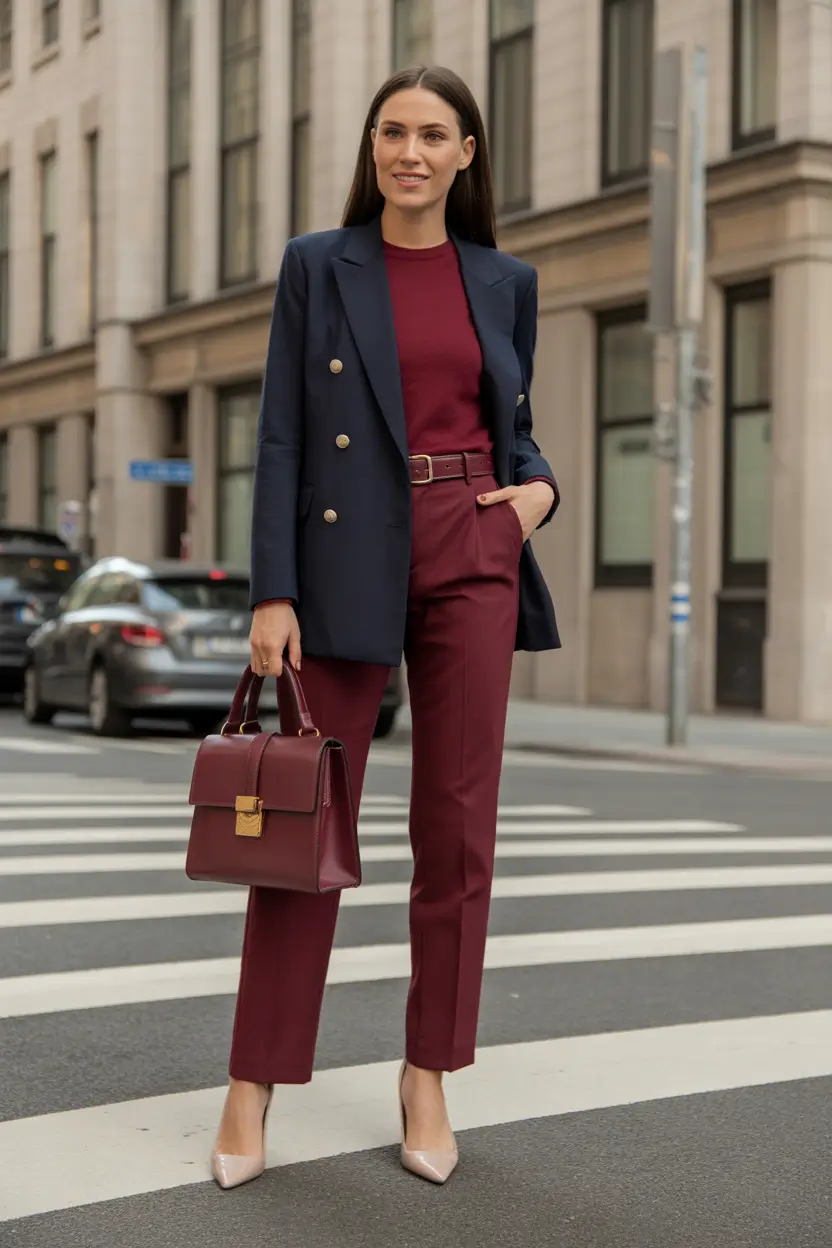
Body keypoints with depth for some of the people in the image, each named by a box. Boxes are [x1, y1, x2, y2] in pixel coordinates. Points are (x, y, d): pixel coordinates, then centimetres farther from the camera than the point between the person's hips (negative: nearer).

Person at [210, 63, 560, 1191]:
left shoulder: (505, 280, 12)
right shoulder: (317, 265, 4)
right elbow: (282, 436, -1)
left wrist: (539, 488, -3)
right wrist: (272, 593, -9)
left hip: (474, 557, 3)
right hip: (349, 559, -2)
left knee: (458, 821, 4)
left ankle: (429, 1077, 16)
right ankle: (254, 1080, 10)